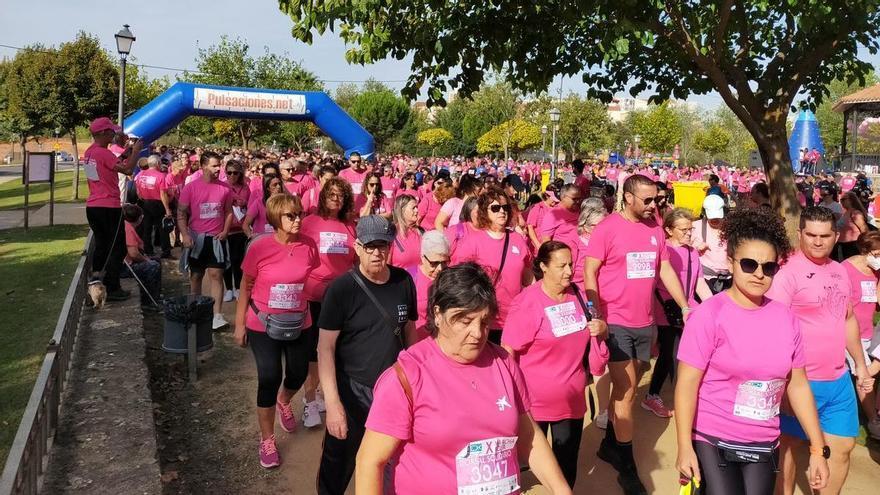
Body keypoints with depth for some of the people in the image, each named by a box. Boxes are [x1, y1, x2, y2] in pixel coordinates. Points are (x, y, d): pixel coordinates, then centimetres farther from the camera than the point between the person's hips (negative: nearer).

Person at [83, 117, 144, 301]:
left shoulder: (88, 153, 11)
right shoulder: (103, 153, -17)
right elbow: (127, 169, -22)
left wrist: (125, 153, 15)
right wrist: (136, 151, -8)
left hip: (92, 207, 9)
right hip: (109, 208, -9)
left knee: (101, 245, 16)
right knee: (118, 248, -1)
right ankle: (112, 289, 1)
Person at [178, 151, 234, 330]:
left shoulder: (224, 188, 1)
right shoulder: (190, 187, -4)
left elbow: (229, 212, 11)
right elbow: (181, 213, -3)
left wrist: (225, 231, -2)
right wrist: (185, 235, -14)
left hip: (216, 238, 0)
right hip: (196, 238, 0)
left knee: (216, 275, -6)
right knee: (196, 275, 12)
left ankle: (217, 316, -8)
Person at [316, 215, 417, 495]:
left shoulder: (404, 282, -3)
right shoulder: (341, 288, -14)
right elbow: (325, 347, -14)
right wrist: (332, 403, -20)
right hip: (352, 389, -3)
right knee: (340, 461, 12)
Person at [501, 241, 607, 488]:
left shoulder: (577, 294, 2)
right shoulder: (529, 303, -16)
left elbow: (594, 333, 17)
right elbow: (507, 352, -15)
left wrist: (601, 328, -6)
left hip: (572, 397, 5)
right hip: (536, 398, -5)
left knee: (567, 462, 15)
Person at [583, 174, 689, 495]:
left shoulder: (655, 228, 5)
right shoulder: (607, 228, -11)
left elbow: (665, 270, 11)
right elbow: (589, 274, -12)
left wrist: (686, 307, 7)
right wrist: (598, 317, -18)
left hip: (645, 322, 5)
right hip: (616, 322, -5)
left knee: (626, 387, 15)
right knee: (626, 392, -2)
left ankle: (610, 444, 33)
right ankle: (627, 466, 10)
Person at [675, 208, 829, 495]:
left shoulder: (785, 318, 1)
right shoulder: (709, 314, -12)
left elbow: (798, 386, 8)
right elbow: (687, 385, -12)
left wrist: (818, 449, 9)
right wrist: (685, 448, -14)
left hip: (764, 447, 4)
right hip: (712, 442, -4)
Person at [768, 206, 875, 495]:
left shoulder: (839, 271, 8)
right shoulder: (788, 273, -16)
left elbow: (848, 319, 19)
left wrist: (860, 364, 20)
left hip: (839, 380, 7)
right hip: (801, 380, -7)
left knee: (842, 447, 15)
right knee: (790, 445, 9)